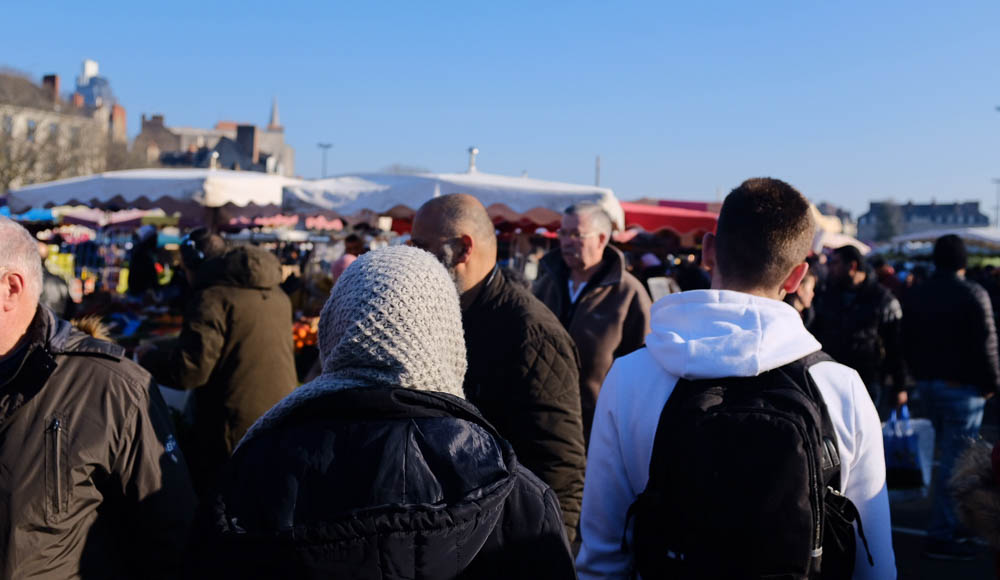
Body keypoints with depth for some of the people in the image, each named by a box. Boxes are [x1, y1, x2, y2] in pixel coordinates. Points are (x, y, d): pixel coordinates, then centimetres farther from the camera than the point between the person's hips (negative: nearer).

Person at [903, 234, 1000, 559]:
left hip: (927, 384, 7)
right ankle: (941, 535, -4)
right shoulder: (973, 294, -13)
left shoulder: (916, 295, 8)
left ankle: (950, 520, 27)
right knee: (954, 460, -4)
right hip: (962, 387, -7)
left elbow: (908, 341, 13)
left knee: (947, 453, 20)